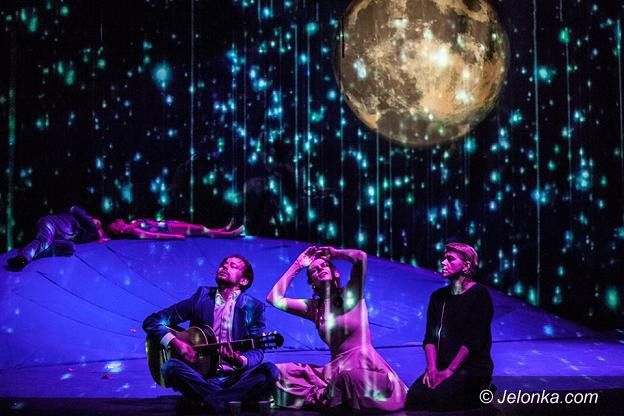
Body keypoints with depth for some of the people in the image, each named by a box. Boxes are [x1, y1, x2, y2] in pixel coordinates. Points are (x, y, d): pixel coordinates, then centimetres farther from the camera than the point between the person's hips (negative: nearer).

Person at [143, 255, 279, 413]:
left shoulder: (254, 307, 4)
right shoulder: (201, 298, 6)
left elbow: (256, 351, -2)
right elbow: (152, 321, 6)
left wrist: (241, 361, -25)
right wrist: (177, 343, -12)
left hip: (236, 379, 0)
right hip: (201, 378, 1)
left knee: (269, 371, -29)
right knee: (170, 366, -29)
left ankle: (212, 401, -29)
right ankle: (231, 401, -28)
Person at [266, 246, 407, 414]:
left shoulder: (351, 295, 1)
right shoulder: (313, 307, 13)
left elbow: (360, 257, -17)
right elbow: (274, 299, 9)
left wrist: (334, 253, 3)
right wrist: (297, 264, 12)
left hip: (367, 366, -5)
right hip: (337, 369, 5)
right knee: (280, 372, -7)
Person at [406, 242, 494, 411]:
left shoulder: (479, 294, -5)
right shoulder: (438, 296, 13)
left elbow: (474, 340, -14)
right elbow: (430, 337, 6)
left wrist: (449, 371, -19)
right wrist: (432, 368, -10)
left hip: (473, 368, -4)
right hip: (442, 367, 4)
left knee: (434, 397, -28)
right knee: (414, 396, -23)